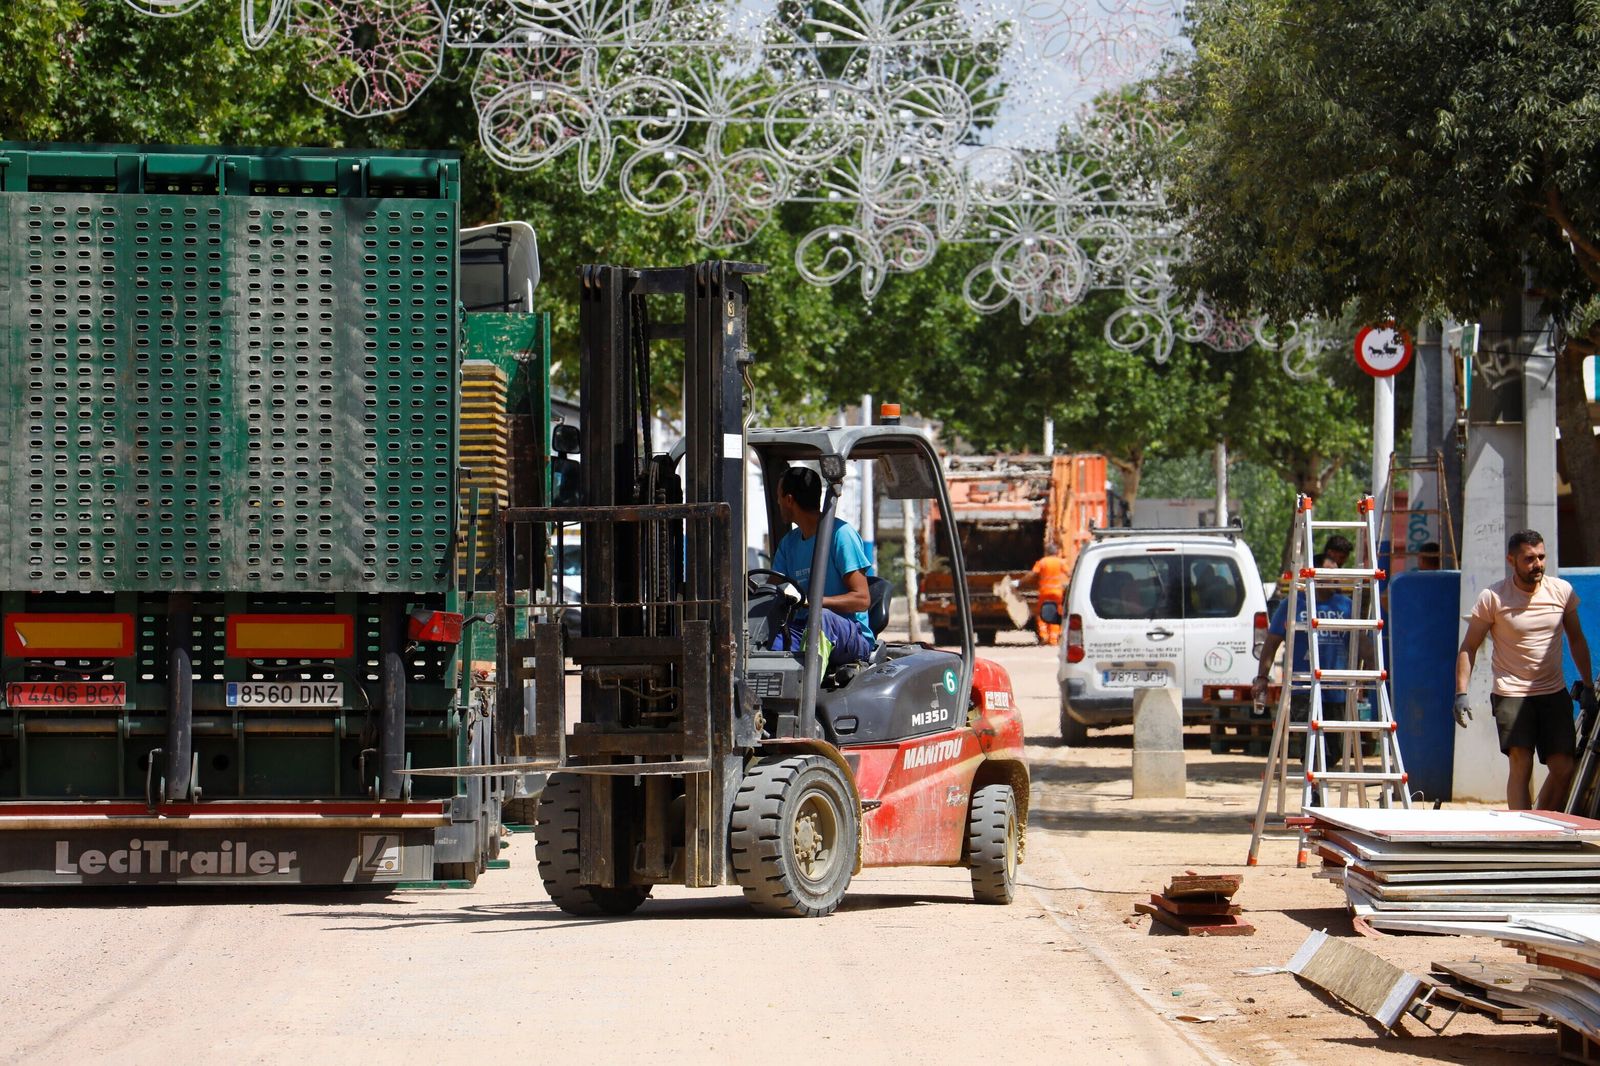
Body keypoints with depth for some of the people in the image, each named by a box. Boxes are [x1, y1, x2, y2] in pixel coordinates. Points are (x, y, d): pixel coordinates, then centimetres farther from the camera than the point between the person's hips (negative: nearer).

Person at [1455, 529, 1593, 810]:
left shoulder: (1562, 591, 3)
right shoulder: (1493, 598, -7)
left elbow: (1576, 640, 16)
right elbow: (1468, 647, -2)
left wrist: (1587, 685, 12)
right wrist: (1461, 694, -11)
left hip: (1554, 693, 4)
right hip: (1511, 693, -4)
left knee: (1564, 768, -1)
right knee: (1521, 764, -17)